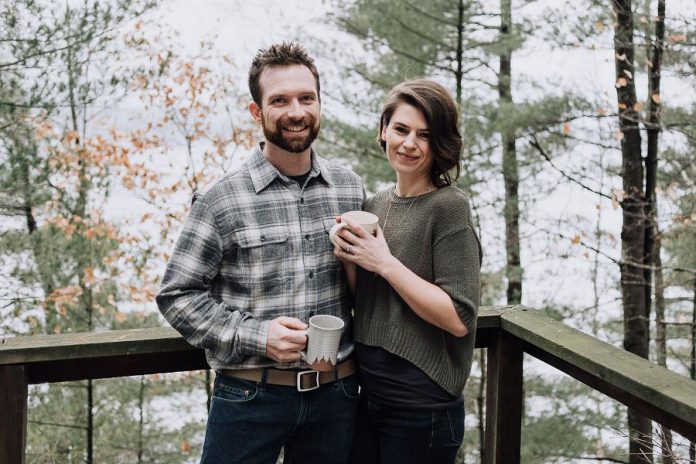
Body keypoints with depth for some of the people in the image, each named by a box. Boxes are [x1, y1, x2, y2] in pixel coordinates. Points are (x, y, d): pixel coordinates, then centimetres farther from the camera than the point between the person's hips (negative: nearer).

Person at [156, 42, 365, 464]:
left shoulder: (352, 189, 4)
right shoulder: (222, 201, -8)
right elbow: (177, 295, -5)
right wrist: (255, 336, -16)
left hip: (335, 393, 3)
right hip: (250, 395, -3)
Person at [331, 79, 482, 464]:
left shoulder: (448, 207, -13)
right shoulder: (375, 206, 6)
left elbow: (458, 319, -20)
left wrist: (385, 263, -20)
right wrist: (349, 261, -7)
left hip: (422, 408, -6)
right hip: (370, 396, 6)